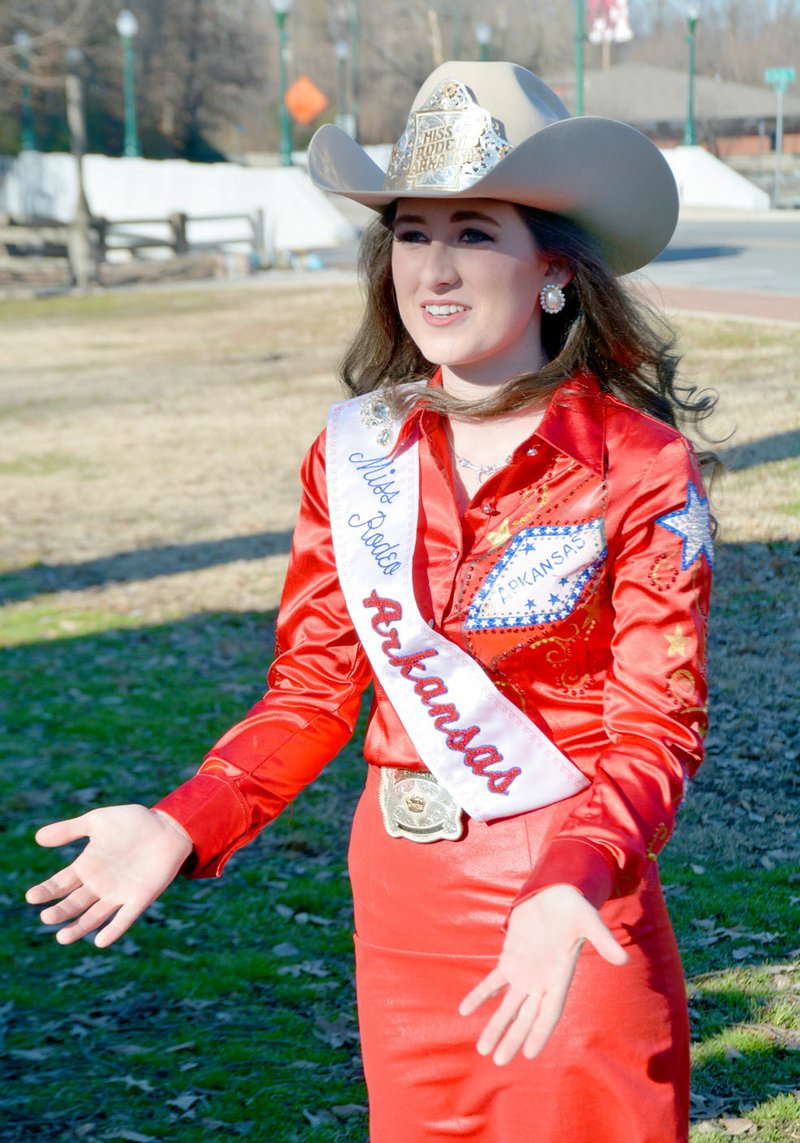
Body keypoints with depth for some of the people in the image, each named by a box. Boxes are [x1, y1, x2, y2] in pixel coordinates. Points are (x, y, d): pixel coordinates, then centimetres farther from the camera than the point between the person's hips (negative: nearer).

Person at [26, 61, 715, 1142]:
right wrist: (180, 827, -10)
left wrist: (571, 891, -31)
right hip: (400, 897, 4)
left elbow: (655, 731, -13)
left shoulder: (639, 467, -12)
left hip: (574, 907, -4)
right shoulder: (355, 453, 0)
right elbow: (313, 690, 4)